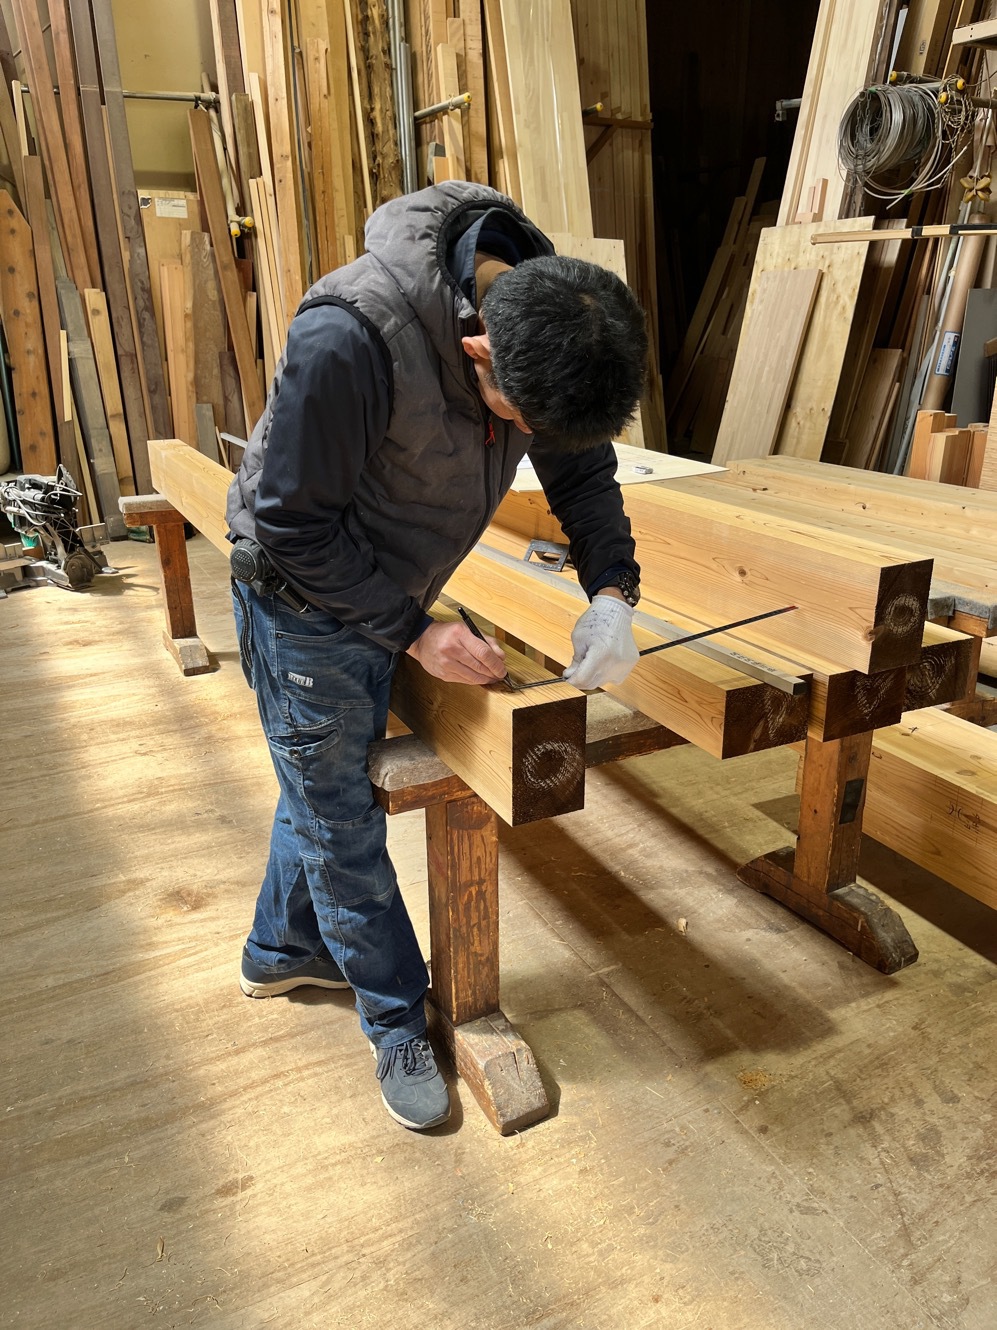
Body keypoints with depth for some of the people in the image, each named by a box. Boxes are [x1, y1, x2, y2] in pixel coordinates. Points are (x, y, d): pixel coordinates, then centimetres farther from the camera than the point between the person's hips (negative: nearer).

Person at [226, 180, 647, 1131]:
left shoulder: (549, 318, -15)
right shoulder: (347, 339, -36)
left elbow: (583, 469, -2)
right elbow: (293, 523, -26)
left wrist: (612, 594, -16)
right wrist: (415, 634, -24)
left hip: (391, 591, 7)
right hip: (304, 597, -6)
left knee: (326, 783, 22)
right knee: (341, 818, 5)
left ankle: (281, 952, 46)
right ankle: (397, 1023, 25)